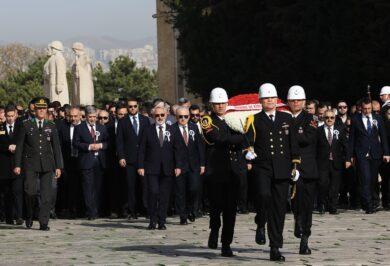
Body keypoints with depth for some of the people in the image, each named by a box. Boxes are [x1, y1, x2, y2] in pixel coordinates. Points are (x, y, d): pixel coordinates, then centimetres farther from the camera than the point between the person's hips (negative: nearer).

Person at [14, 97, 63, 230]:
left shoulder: (51, 126, 11)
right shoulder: (26, 125, 5)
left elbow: (56, 148, 11)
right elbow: (19, 146, 5)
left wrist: (58, 166, 5)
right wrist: (17, 164, -2)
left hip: (47, 164, 2)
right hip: (30, 164, -2)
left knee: (46, 194, -3)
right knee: (30, 192, -11)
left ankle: (44, 223, 1)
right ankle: (29, 216, 14)